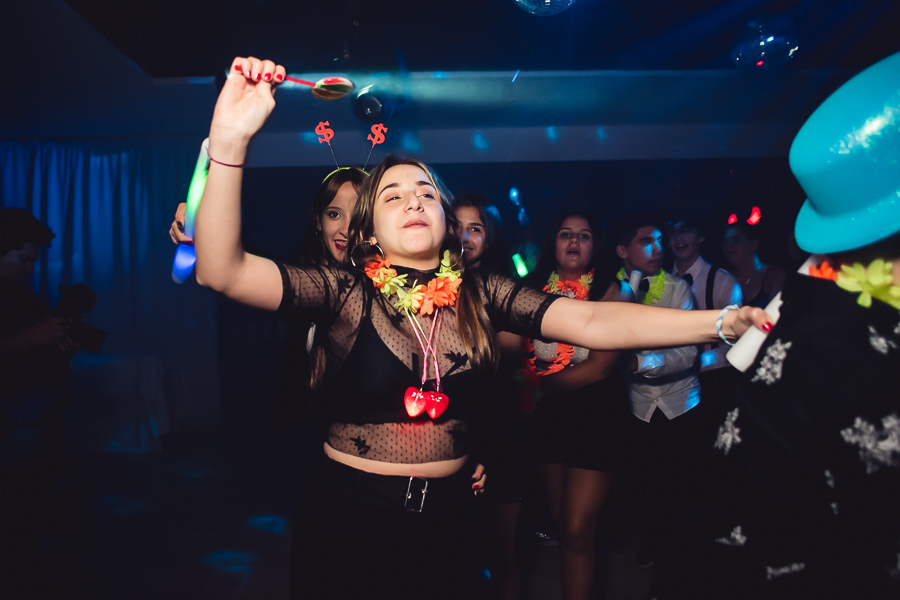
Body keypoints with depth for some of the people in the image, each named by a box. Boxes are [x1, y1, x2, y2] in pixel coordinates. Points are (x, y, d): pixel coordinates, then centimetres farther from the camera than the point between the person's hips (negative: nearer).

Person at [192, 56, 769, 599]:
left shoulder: (480, 295, -6)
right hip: (353, 516, -2)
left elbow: (589, 321, -16)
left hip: (447, 511, 2)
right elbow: (222, 271, -25)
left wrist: (719, 322, -27)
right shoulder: (346, 293, -12)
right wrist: (230, 140, -36)